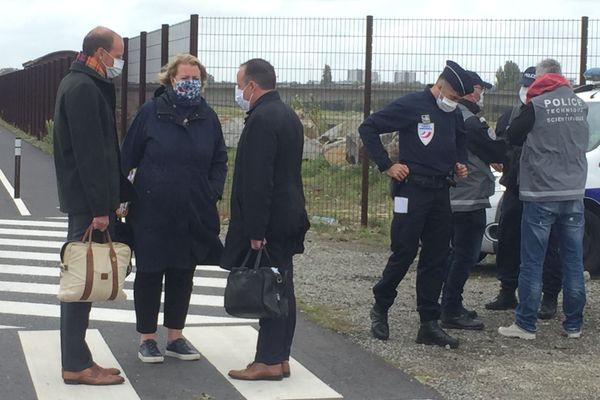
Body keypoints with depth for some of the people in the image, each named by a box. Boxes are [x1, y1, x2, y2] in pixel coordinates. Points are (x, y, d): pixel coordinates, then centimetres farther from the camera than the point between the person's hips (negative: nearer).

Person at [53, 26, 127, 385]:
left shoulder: (81, 84, 17)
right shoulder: (84, 88, -15)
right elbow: (89, 153, -20)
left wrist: (109, 199, 17)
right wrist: (99, 207, -20)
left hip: (85, 200, 10)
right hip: (87, 201, -10)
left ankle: (78, 360, 18)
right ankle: (77, 365, 0)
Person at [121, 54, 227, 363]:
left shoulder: (208, 117, 5)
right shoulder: (150, 112, -5)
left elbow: (219, 161, 12)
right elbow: (128, 157, -1)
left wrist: (212, 193, -1)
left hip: (194, 214, 3)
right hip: (152, 212, -3)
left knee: (183, 275, 11)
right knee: (149, 274, 6)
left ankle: (175, 336, 24)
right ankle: (147, 338, 18)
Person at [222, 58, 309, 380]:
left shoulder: (262, 119, -17)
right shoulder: (287, 115, 14)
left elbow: (257, 179, -22)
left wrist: (255, 230, -21)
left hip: (269, 220, -10)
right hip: (287, 217, 10)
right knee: (282, 288, 12)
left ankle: (269, 361, -1)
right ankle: (280, 357, 18)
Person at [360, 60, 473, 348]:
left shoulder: (454, 115, 12)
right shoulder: (411, 106, -9)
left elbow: (460, 140, 33)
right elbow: (368, 128, -9)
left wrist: (460, 163, 13)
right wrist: (386, 165, -11)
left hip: (441, 192, 7)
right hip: (413, 189, -6)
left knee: (436, 259, 6)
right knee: (404, 253, -4)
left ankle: (429, 325, 10)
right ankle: (380, 308, 18)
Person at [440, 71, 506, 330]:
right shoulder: (470, 122, -18)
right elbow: (498, 152, -14)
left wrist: (491, 158, 12)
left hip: (453, 199, 10)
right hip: (470, 200, -10)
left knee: (458, 254, 18)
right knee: (465, 256, -5)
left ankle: (451, 306, 24)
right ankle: (452, 312, -3)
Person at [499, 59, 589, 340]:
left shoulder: (536, 105, -9)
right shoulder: (580, 105, 7)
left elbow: (512, 137, 2)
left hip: (540, 195, -5)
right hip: (574, 194, 5)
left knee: (532, 264, 0)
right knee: (573, 263, 8)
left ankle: (526, 325, 3)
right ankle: (574, 324, 14)